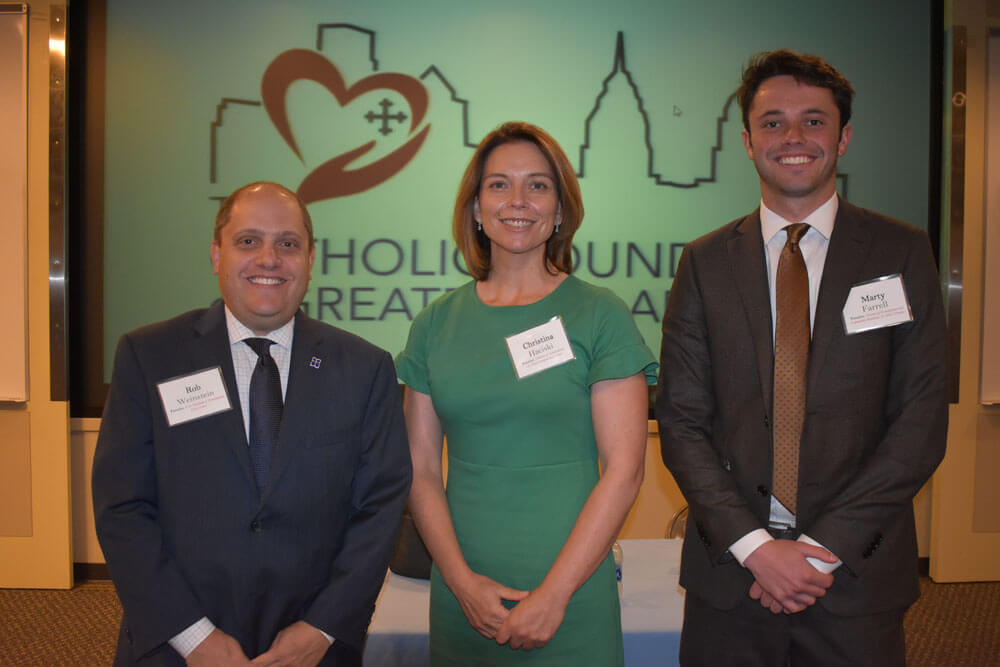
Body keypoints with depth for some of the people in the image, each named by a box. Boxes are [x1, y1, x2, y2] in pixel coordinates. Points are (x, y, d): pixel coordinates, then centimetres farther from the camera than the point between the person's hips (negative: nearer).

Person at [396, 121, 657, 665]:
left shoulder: (600, 315, -4)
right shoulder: (437, 324, 4)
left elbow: (623, 469, -8)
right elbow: (421, 470, 3)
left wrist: (554, 594, -12)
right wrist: (462, 579, -7)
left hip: (570, 595, -2)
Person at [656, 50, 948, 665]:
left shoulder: (903, 253, 0)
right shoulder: (706, 263, 2)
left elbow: (922, 422, -4)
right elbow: (681, 423, -1)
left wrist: (822, 545, -11)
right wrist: (753, 545, -12)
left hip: (858, 572, 0)